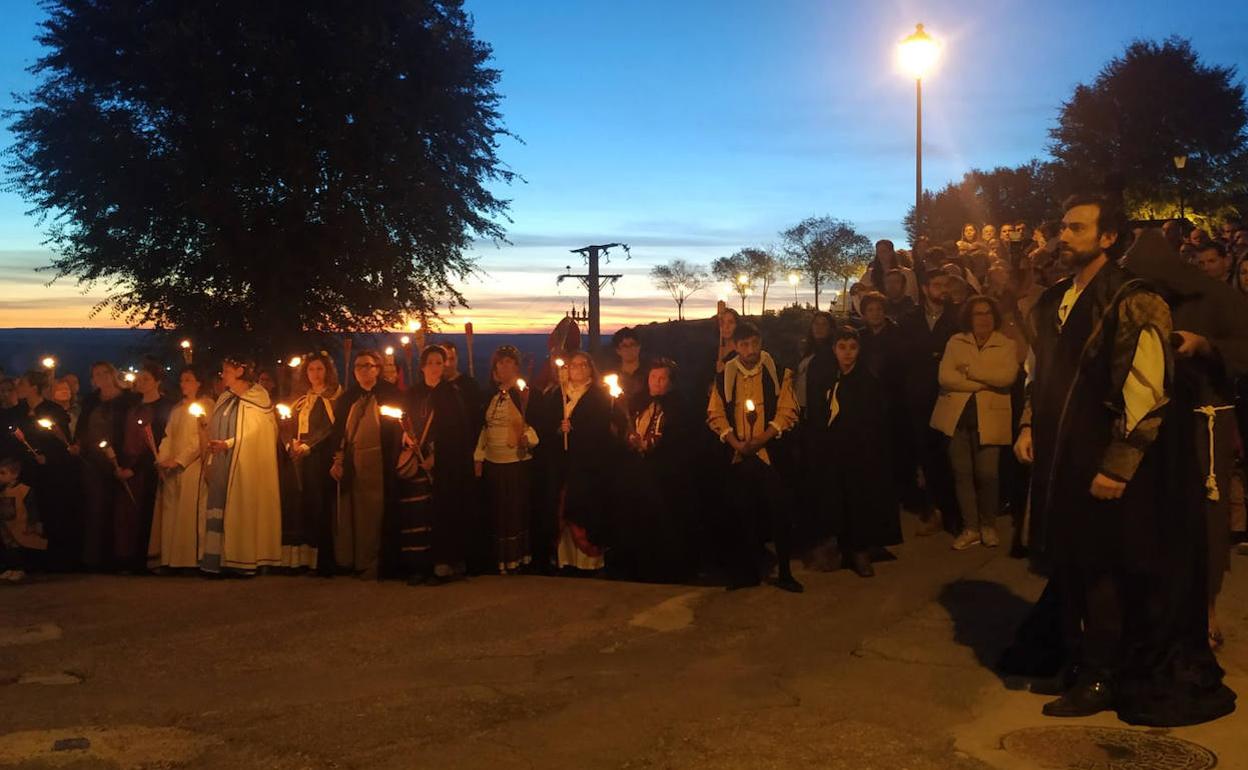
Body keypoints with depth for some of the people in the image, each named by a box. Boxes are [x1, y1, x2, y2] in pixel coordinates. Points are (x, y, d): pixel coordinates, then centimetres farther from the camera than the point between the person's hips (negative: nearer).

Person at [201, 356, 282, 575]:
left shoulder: (257, 399, -3)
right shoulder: (225, 400, 16)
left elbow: (253, 433, -9)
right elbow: (215, 434, 16)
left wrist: (226, 444, -16)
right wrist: (210, 462, 8)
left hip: (245, 465, -6)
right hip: (222, 465, 6)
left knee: (241, 509, -6)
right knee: (218, 508, 0)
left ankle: (245, 560, -1)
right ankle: (218, 559, 1)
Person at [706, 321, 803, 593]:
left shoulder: (777, 374, 1)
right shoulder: (723, 377, 6)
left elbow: (787, 412, -4)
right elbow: (715, 414, 4)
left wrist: (762, 439, -15)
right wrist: (736, 443, -9)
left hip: (770, 453, -2)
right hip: (737, 457, 2)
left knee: (778, 512, -1)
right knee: (741, 514, 6)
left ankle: (785, 573, 11)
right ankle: (746, 573, 17)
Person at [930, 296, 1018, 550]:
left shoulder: (1007, 345, 6)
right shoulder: (955, 342, 9)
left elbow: (1007, 376, -12)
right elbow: (945, 377, -5)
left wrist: (970, 370, -10)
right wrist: (985, 382, -8)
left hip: (988, 417, -2)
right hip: (957, 415, 2)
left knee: (986, 473, -7)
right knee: (962, 472, 3)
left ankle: (988, 526, 14)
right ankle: (970, 528, 13)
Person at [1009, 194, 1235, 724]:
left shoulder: (1132, 302, -13)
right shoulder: (1054, 302, 11)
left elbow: (1145, 393, -17)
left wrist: (1116, 467, -19)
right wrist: (1029, 425, 9)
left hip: (1103, 464, -7)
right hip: (1059, 457, 7)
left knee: (1101, 568, 3)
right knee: (1068, 564, 14)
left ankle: (1099, 680, 17)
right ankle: (1074, 657, 29)